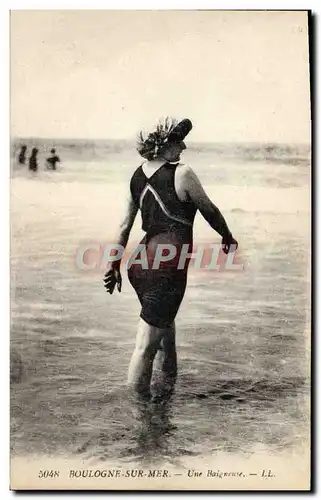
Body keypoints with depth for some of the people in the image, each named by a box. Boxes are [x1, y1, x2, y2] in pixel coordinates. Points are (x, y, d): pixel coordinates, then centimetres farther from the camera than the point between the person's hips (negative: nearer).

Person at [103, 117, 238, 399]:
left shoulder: (138, 176, 10)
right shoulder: (182, 173, -9)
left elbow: (125, 225, 13)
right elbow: (209, 210, 3)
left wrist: (114, 265, 19)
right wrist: (228, 238, 19)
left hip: (141, 260, 8)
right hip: (168, 264, -8)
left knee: (166, 320, 26)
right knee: (147, 345, -2)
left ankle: (169, 383, 40)